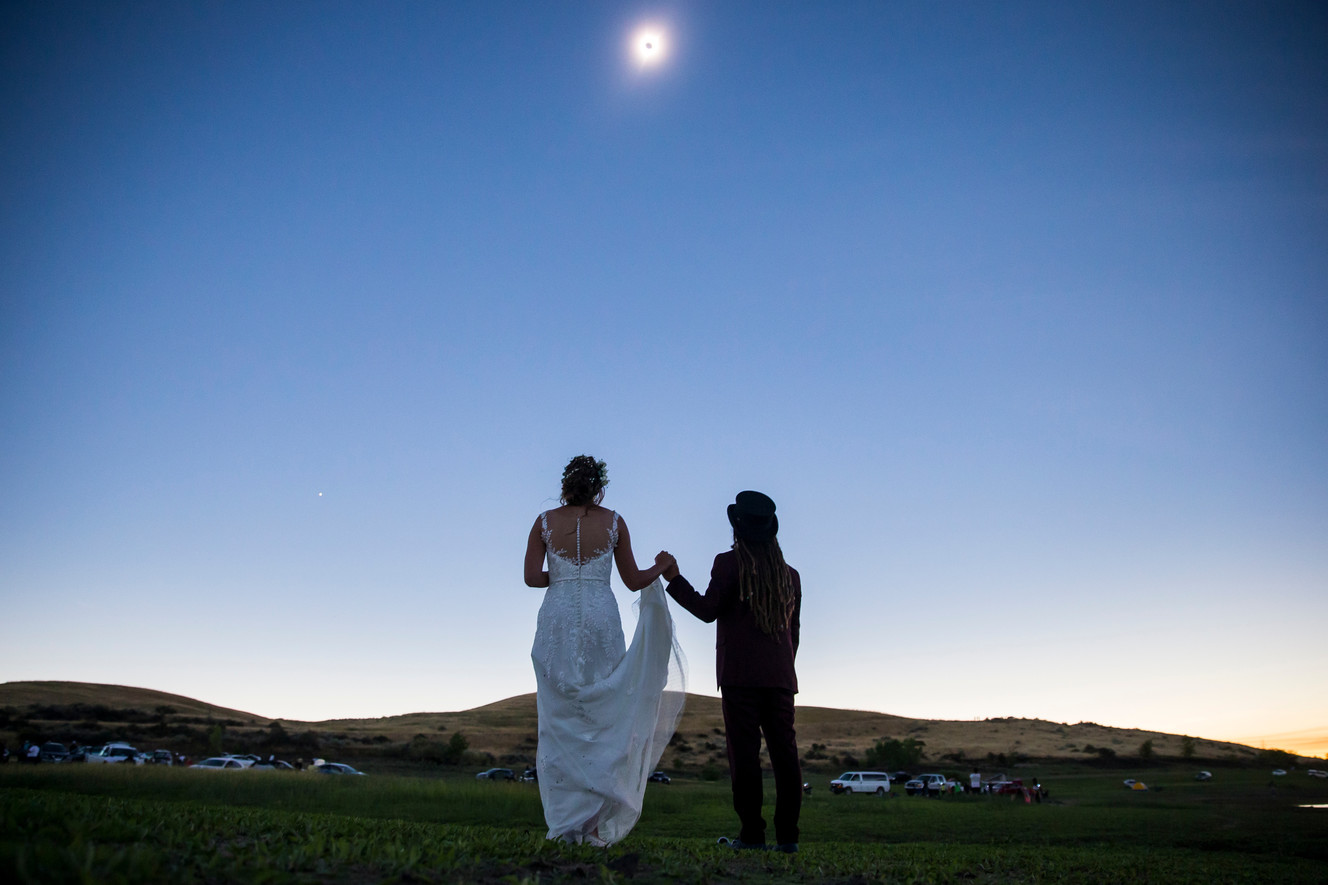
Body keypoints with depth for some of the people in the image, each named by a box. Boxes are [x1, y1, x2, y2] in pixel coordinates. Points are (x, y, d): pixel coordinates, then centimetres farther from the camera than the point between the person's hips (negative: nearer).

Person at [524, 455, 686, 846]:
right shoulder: (613, 522, 2)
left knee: (560, 722, 7)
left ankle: (566, 823, 8)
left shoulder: (545, 521, 3)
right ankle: (596, 820, 4)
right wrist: (660, 568, 26)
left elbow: (532, 577, -1)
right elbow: (634, 581, 7)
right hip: (602, 623, 0)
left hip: (557, 622, 1)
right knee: (602, 718, 7)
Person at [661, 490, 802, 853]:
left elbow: (708, 609, -8)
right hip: (781, 676, 5)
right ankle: (787, 835, 5)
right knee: (784, 751, 4)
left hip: (740, 676, -5)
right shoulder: (790, 575, 16)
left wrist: (674, 579, 0)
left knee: (744, 751, -3)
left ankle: (751, 833, -2)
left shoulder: (729, 563, -2)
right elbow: (793, 632, 18)